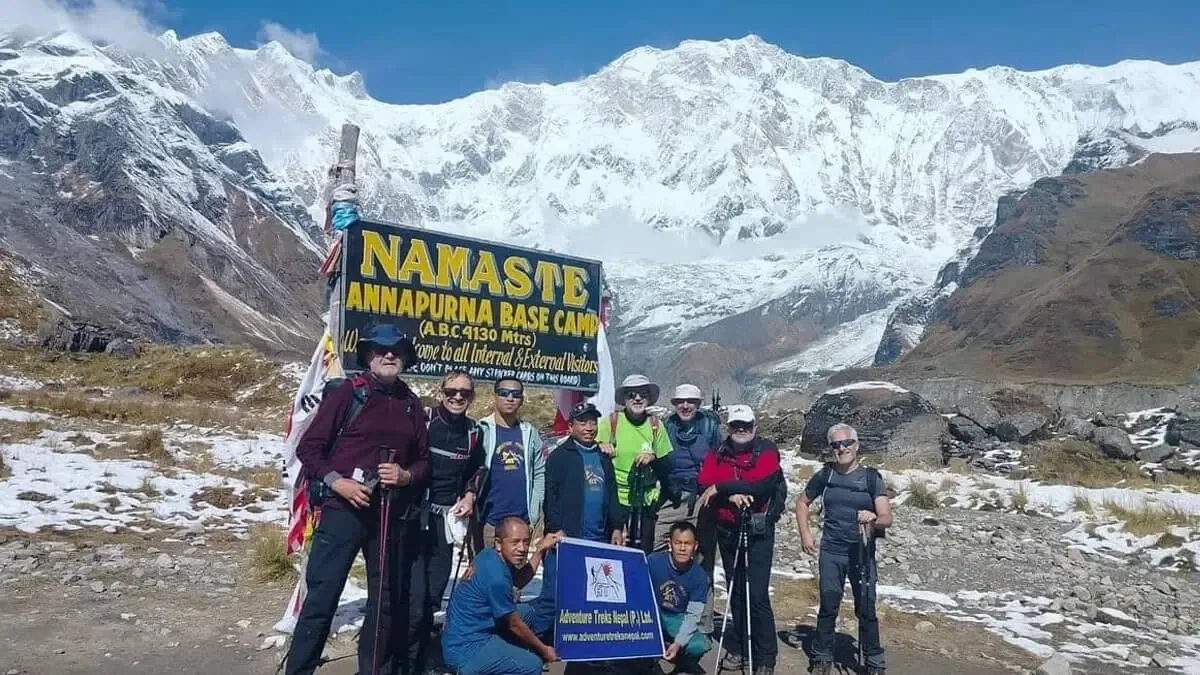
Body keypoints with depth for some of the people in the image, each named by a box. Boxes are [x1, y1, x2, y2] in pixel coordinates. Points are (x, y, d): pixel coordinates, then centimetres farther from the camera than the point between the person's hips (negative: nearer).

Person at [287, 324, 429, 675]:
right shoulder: (348, 393, -2)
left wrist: (406, 475, -6)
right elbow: (308, 447, -3)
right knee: (322, 596, -4)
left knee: (386, 597, 13)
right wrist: (337, 482, -15)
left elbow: (424, 459, 15)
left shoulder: (411, 404, 10)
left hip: (390, 513, 5)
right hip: (344, 508, -4)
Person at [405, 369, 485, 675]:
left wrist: (469, 496, 7)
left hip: (446, 519, 5)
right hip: (414, 514, -4)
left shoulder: (474, 432, 7)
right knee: (414, 594, -10)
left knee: (434, 595, 10)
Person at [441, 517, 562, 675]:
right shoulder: (496, 577, -26)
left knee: (528, 612, 19)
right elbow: (514, 625, -14)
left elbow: (518, 582, 18)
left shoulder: (488, 555, 0)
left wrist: (541, 549, 13)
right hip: (465, 650, -10)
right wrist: (543, 650, 1)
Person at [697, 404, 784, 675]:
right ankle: (738, 648, 25)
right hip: (727, 531, 4)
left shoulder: (767, 451, -6)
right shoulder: (717, 455, 6)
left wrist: (721, 487, -17)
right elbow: (704, 486, -6)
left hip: (758, 531, -4)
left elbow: (762, 484, -21)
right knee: (735, 591, 13)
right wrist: (731, 495, -23)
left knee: (757, 594, -6)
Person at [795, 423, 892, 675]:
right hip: (830, 552, 1)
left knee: (866, 609, 2)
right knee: (828, 607, 6)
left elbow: (887, 519, -12)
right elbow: (802, 503, 14)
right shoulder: (825, 475, 0)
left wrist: (874, 520, -34)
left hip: (862, 552, -1)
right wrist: (805, 534, 2)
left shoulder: (871, 477, -5)